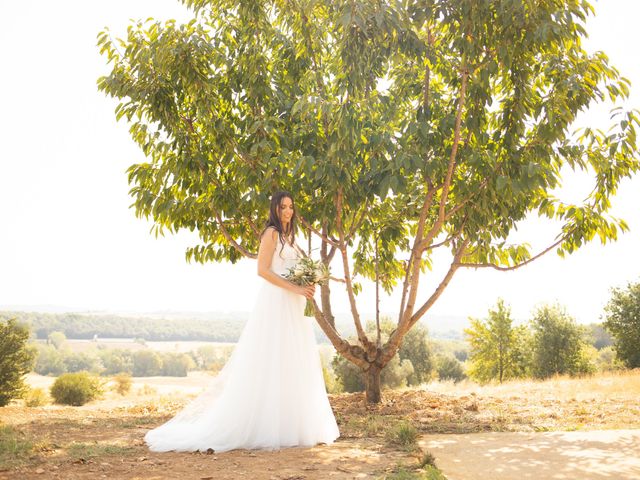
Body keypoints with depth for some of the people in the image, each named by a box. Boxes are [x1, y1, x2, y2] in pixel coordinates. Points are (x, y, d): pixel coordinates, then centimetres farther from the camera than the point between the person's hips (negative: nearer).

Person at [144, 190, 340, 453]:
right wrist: (294, 288, -18)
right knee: (270, 363, -8)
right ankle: (264, 428, -3)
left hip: (292, 306, 9)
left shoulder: (289, 236, 20)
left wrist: (306, 286, 1)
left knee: (292, 364, 7)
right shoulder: (271, 233, -5)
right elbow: (263, 270, -14)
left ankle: (289, 425, 12)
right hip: (275, 303, -9)